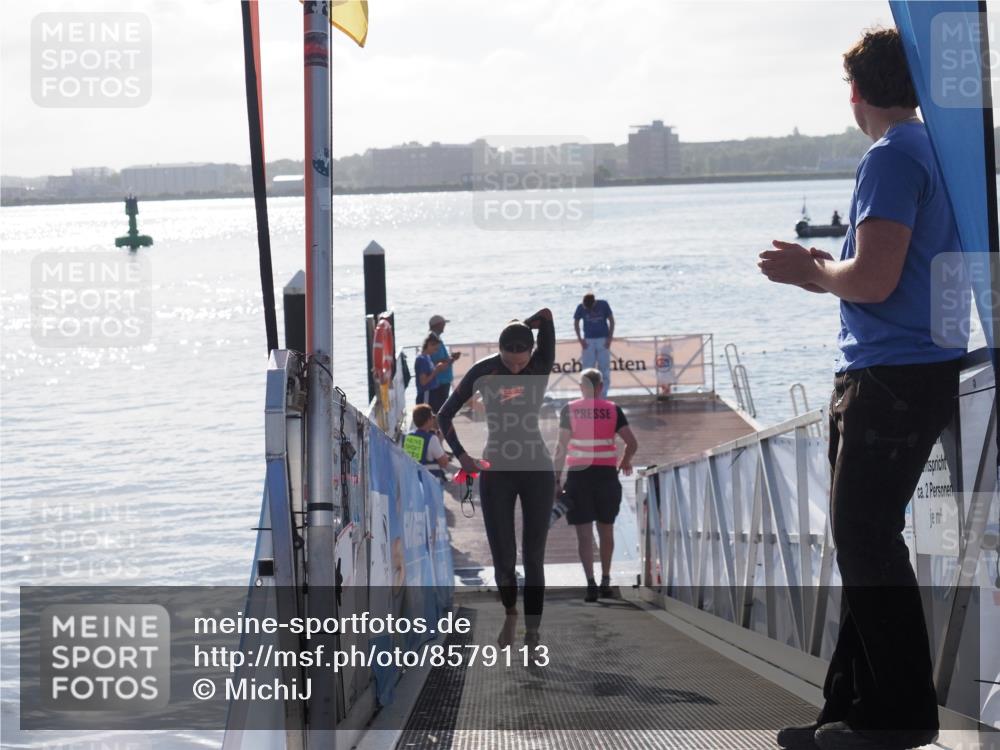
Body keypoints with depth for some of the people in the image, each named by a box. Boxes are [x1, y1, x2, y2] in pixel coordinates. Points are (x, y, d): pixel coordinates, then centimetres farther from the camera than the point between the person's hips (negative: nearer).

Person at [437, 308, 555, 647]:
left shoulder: (542, 365, -7)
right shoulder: (483, 371, -5)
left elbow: (546, 316, -21)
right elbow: (445, 415, 3)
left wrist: (521, 327, -4)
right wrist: (461, 455, -7)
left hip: (537, 472, 0)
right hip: (496, 472, 1)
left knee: (533, 558, -2)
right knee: (503, 558, 0)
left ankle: (532, 633, 2)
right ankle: (510, 613, 29)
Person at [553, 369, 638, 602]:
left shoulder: (569, 410, -1)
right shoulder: (612, 410, 0)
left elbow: (562, 447, -6)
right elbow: (632, 443, -3)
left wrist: (557, 479, -2)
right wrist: (625, 462, 17)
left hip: (578, 475, -1)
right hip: (606, 475, 1)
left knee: (584, 533, 0)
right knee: (606, 530, 16)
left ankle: (591, 583, -12)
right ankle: (605, 581, 23)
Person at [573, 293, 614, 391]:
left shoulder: (603, 305, -8)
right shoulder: (581, 307, -7)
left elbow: (611, 320, 1)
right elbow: (576, 323, 6)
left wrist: (610, 338, -5)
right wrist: (580, 339, -1)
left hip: (603, 340, 0)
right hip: (588, 341, 0)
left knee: (604, 367, 0)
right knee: (587, 367, -2)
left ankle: (604, 392, 7)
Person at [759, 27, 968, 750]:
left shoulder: (892, 158, -14)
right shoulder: (939, 149, 16)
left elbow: (873, 281, -21)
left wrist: (811, 270, -4)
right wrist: (825, 271, 19)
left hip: (892, 377, -10)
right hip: (923, 369, 10)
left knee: (865, 536, -5)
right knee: (863, 537, 13)